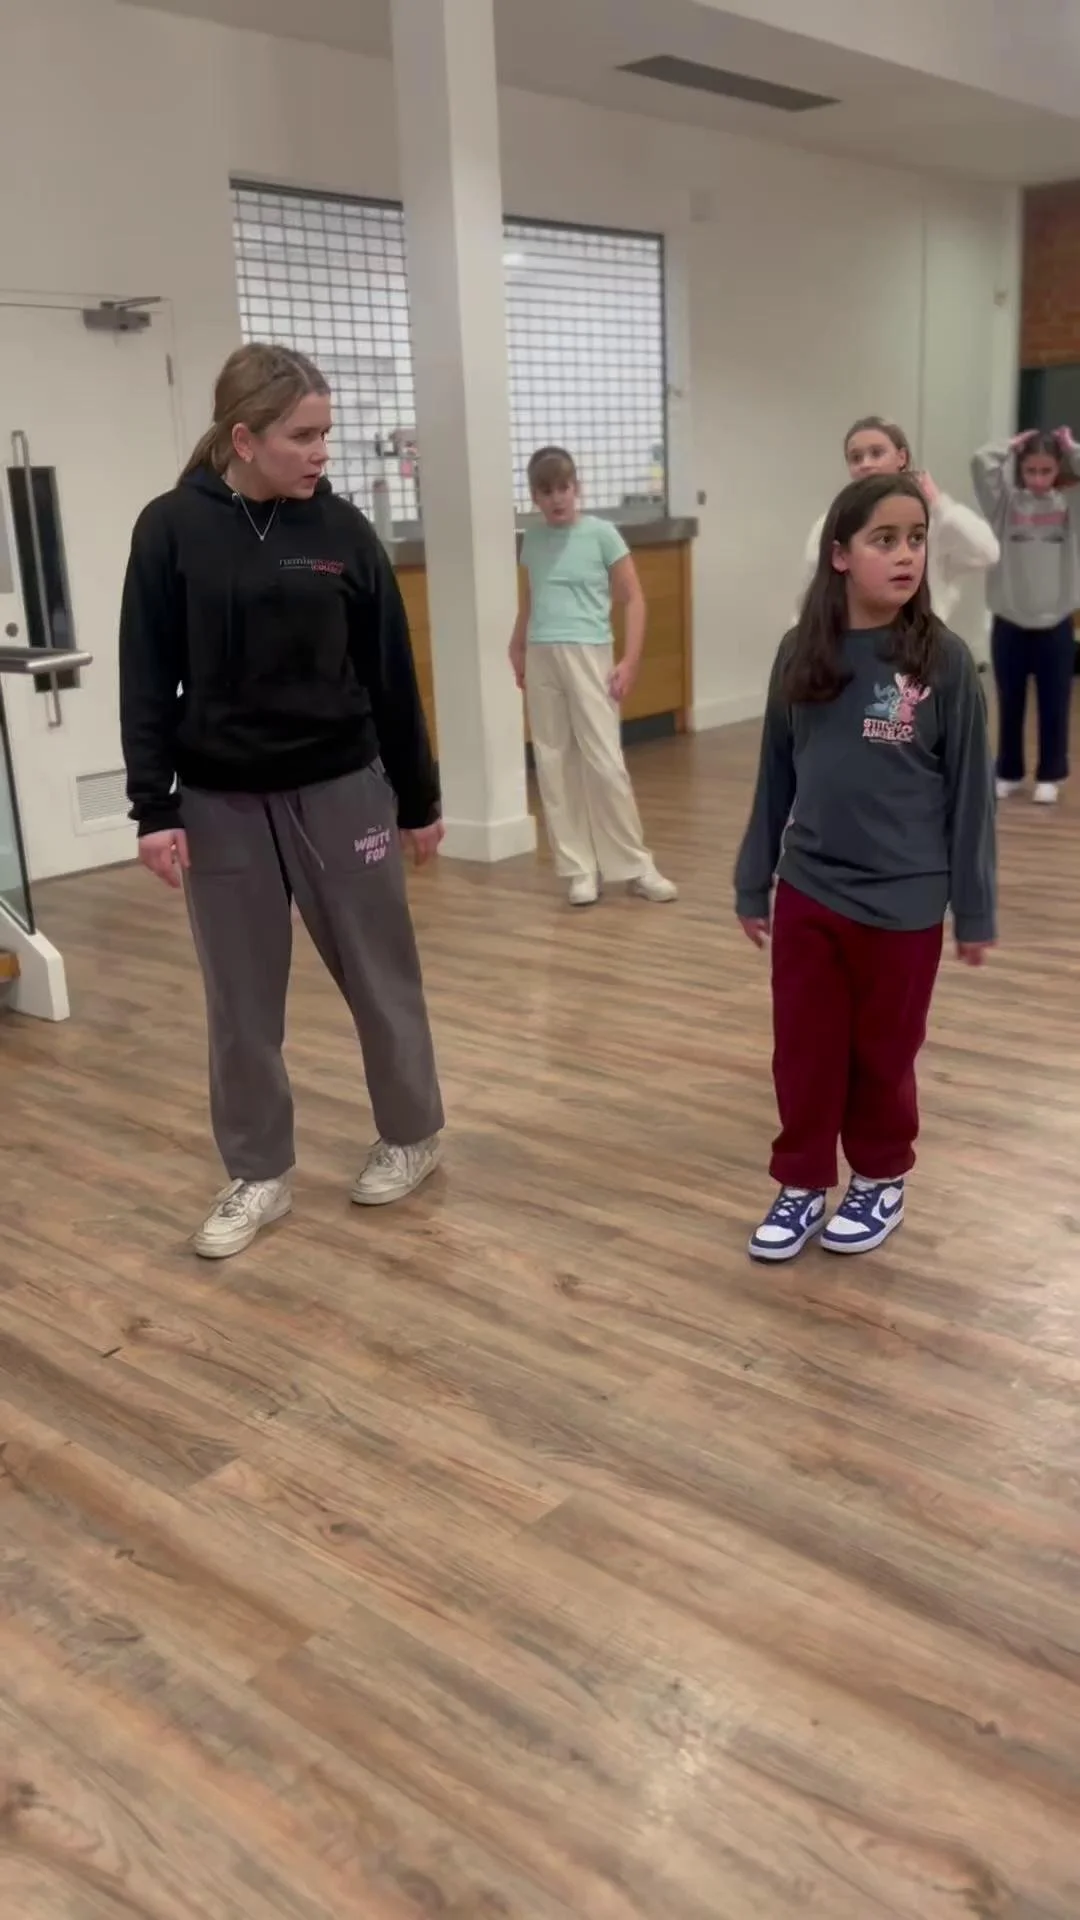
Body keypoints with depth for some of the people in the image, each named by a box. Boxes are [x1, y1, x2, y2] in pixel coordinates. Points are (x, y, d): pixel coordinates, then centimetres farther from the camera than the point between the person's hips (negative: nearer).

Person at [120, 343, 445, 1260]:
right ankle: (260, 1174, 24)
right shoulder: (172, 529, -4)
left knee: (380, 974, 11)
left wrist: (419, 798, 6)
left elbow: (390, 673, 3)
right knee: (243, 1000, 8)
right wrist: (154, 807, -9)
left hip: (342, 789, 0)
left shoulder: (343, 530, -2)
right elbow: (146, 678, -2)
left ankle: (413, 1136, 31)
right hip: (222, 802, 0)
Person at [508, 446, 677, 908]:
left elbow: (633, 599, -1)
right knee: (554, 766, 3)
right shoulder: (532, 541, 11)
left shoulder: (602, 534, -1)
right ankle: (580, 868, 12)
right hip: (541, 659, 4)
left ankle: (636, 866, 7)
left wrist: (630, 661, -9)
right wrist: (517, 649, 19)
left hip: (588, 654, -4)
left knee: (605, 763, -6)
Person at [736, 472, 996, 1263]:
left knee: (883, 1053, 13)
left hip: (902, 903, -2)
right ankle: (803, 1184, 29)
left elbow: (969, 790, -5)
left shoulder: (943, 659, -9)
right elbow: (775, 777, 5)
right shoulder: (801, 652, -2)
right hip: (806, 894, 2)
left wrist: (975, 909, -3)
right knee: (804, 1052, 11)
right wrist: (753, 885, 8)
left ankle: (881, 1181, 34)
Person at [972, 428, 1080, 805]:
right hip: (1009, 622, 0)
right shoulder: (1007, 503, 1)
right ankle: (1009, 773, 24)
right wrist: (1013, 446, 3)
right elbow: (981, 463, -9)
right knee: (1010, 706, 11)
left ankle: (1050, 775, 20)